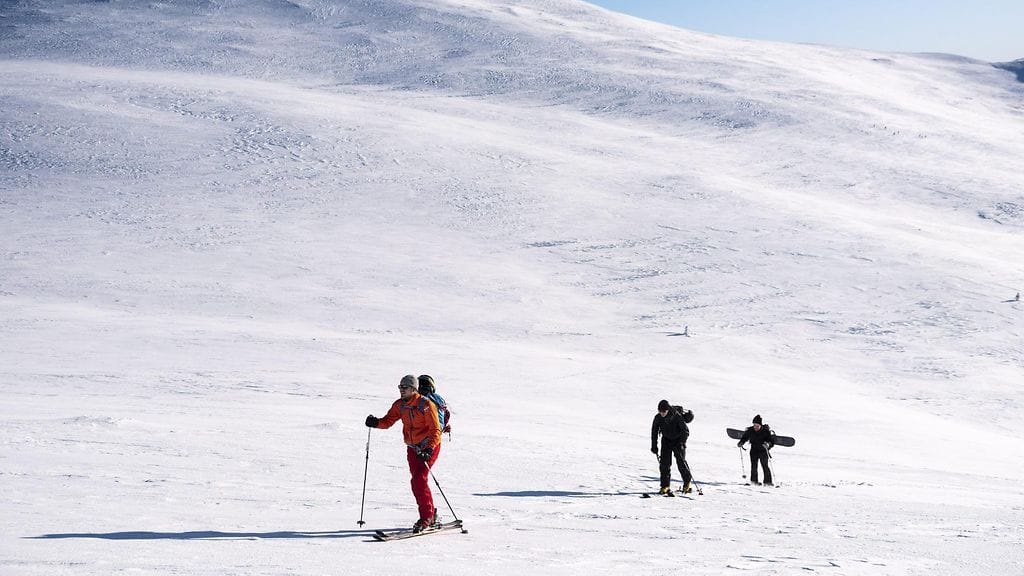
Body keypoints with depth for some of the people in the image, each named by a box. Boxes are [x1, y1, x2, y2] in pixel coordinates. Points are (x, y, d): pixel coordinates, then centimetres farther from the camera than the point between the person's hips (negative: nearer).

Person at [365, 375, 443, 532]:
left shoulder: (425, 405, -18)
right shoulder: (399, 405, 3)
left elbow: (435, 430, -20)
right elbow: (388, 421, 1)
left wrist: (428, 450, -32)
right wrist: (375, 422, -21)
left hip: (429, 446, -7)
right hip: (412, 448, 7)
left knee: (418, 480, -19)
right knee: (418, 481, 8)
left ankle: (426, 517, -13)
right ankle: (431, 515, 22)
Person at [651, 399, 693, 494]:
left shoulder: (677, 416, -27)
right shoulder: (658, 418, -15)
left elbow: (685, 430, -20)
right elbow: (654, 431, 0)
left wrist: (681, 443, -27)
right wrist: (654, 446, -2)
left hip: (678, 440, -3)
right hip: (666, 440, 3)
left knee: (681, 462, -7)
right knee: (664, 462, -7)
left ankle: (687, 483, 14)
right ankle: (665, 486, -1)